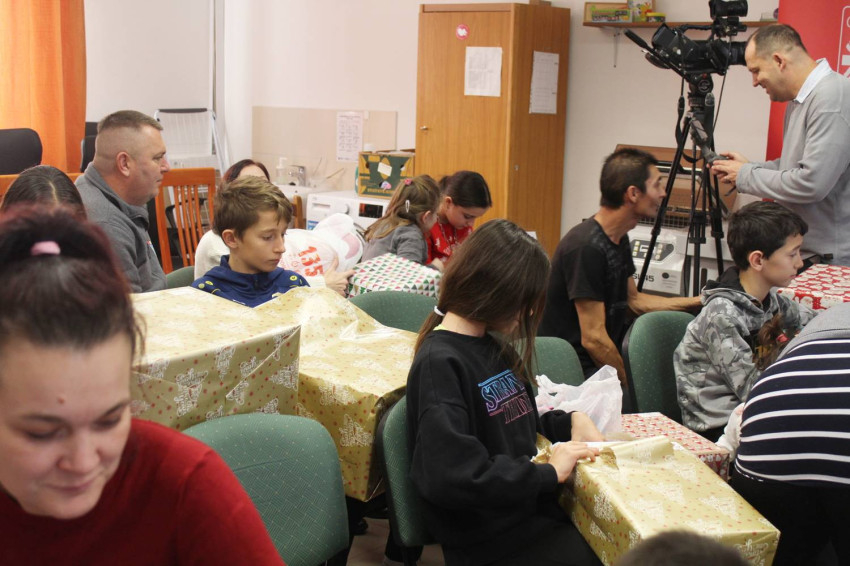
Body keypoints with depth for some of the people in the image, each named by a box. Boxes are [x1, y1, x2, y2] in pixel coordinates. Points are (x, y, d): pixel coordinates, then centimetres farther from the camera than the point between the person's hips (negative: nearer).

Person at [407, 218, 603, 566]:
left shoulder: (495, 348, 11)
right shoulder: (439, 363, -17)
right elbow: (451, 477, -26)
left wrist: (570, 421, 5)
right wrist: (549, 472, -18)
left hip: (534, 509, 8)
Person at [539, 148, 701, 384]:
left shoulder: (619, 239, 7)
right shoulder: (586, 247, -23)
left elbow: (634, 300, 22)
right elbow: (593, 339, -22)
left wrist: (699, 301, 20)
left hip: (602, 361, 10)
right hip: (573, 371, -10)